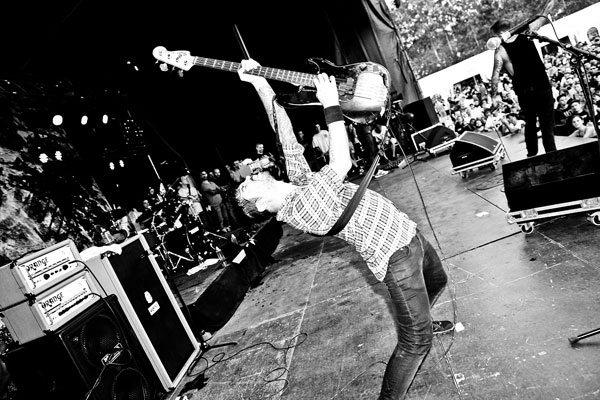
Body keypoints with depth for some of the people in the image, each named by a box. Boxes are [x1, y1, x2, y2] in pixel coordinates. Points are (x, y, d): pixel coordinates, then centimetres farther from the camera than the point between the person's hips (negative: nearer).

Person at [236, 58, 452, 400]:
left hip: (406, 231, 9)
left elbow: (283, 128, 3)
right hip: (394, 254, -9)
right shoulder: (297, 207, -22)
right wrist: (332, 105, -23)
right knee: (417, 341, -3)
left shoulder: (298, 178, 3)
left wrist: (259, 81, 0)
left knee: (437, 281, 31)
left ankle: (421, 322, 58)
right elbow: (342, 164, -30)